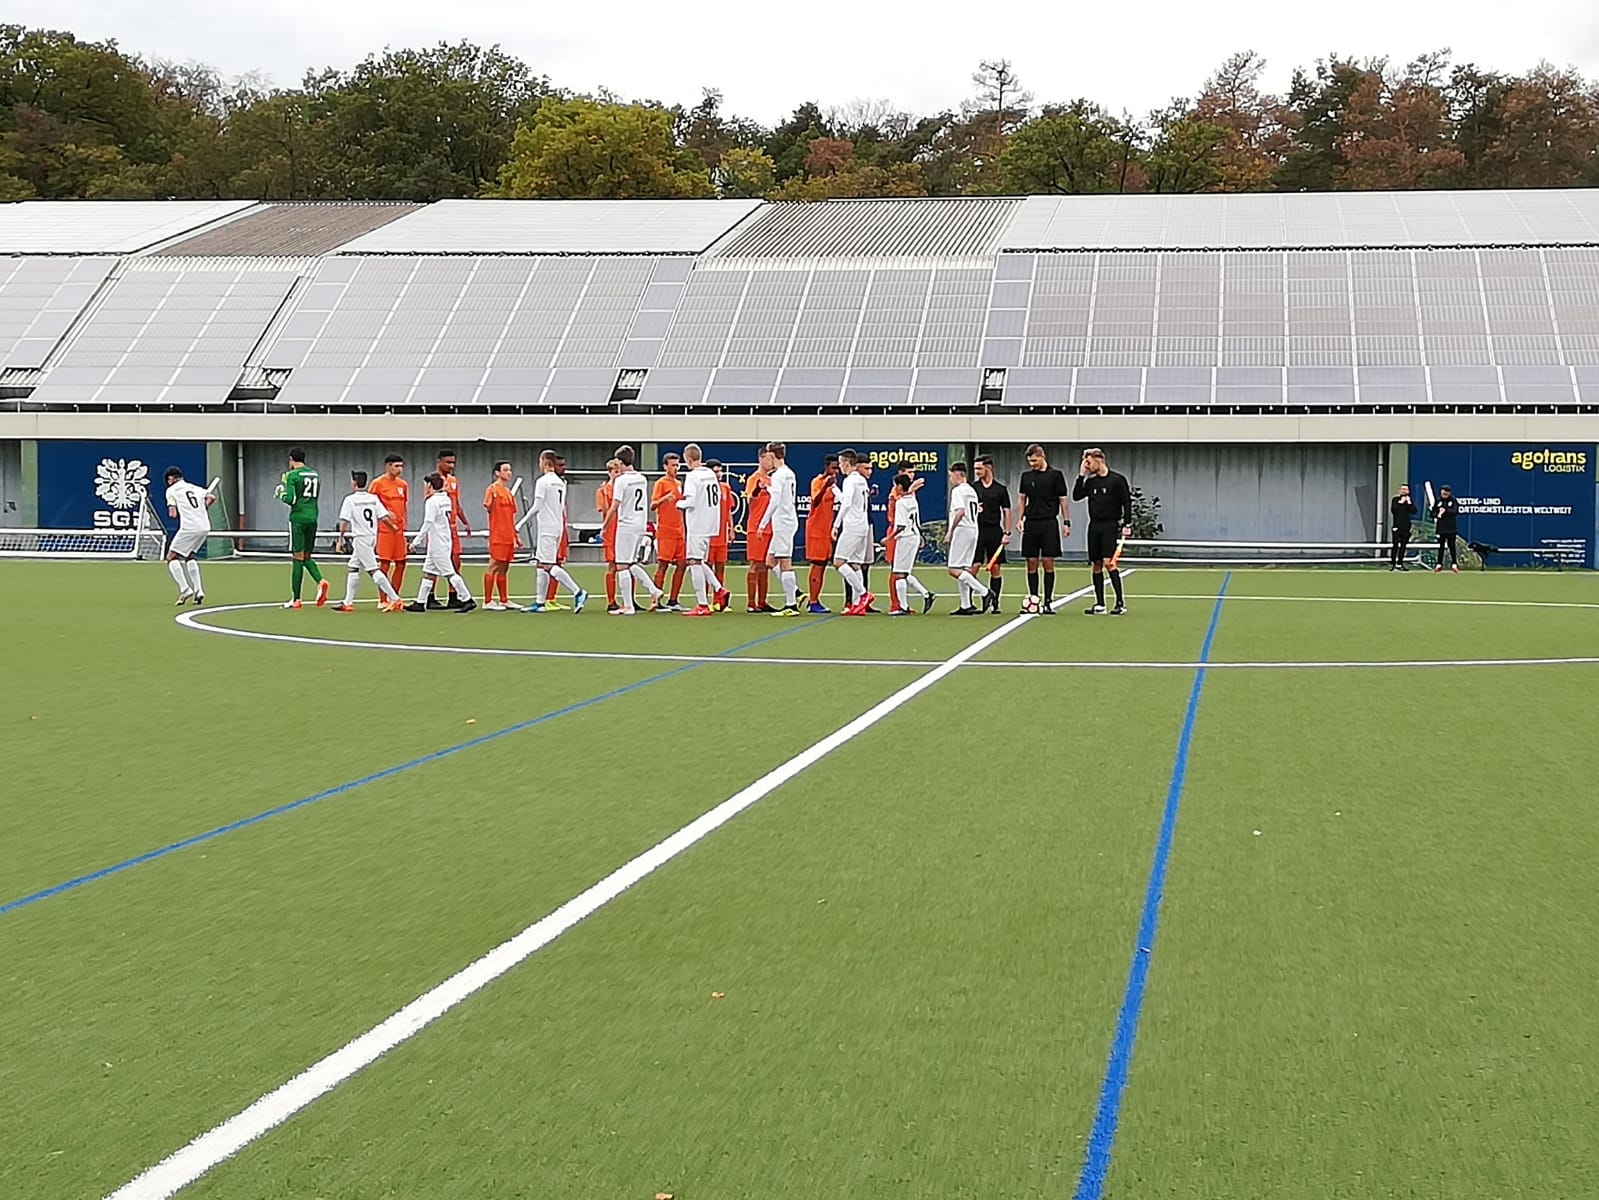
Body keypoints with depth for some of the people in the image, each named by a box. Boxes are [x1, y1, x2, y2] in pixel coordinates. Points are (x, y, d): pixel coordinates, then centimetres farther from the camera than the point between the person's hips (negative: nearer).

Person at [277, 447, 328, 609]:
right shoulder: (315, 475, 14)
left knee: (298, 558, -4)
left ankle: (296, 599, -3)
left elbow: (290, 499, -14)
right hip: (312, 518, 6)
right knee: (307, 557, 14)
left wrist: (282, 494, 7)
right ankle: (320, 581, -13)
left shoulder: (292, 475, -6)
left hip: (298, 518, -6)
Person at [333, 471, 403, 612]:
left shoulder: (350, 499, -8)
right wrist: (394, 528, 15)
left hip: (360, 538, -7)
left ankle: (395, 599, -14)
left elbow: (344, 522, -11)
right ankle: (348, 603, 16)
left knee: (373, 570, -8)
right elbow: (384, 518, 0)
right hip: (372, 537, 7)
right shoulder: (374, 498, 6)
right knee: (353, 568, 15)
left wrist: (340, 540, -6)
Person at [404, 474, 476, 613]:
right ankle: (420, 603, 13)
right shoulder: (446, 499, 10)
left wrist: (416, 541, -16)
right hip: (443, 542, 9)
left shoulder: (432, 501, -15)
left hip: (437, 544, -9)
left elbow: (427, 524, -20)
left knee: (449, 573, -7)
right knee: (428, 572, 11)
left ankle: (467, 600, -6)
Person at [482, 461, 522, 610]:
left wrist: (517, 535, 20)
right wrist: (492, 498, -31)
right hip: (497, 536, -8)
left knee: (504, 568, 12)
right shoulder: (493, 489, -7)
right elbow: (488, 509, -16)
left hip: (508, 537, 8)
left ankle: (504, 601, 17)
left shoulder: (508, 492, 17)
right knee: (493, 568, -7)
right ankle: (488, 602, -4)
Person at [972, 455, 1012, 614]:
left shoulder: (1001, 489, 5)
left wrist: (1007, 533, 0)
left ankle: (994, 603, 9)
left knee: (995, 568, 2)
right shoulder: (972, 487, 5)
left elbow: (1006, 511, 6)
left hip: (995, 531, 0)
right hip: (976, 530, 0)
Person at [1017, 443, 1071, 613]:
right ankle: (1033, 600, 8)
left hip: (1049, 523, -3)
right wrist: (1020, 519, 5)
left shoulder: (1055, 475, 0)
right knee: (1031, 564, 3)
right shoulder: (1026, 476, 9)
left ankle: (1048, 602, 0)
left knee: (1048, 563, -4)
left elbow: (1063, 500, 2)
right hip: (1031, 523, 3)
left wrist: (1066, 522, -2)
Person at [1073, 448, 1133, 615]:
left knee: (1108, 562, -15)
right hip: (1094, 526, 6)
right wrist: (1081, 475, 1)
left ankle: (1121, 603, -11)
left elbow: (1127, 502, -5)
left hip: (1110, 526, -6)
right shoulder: (1090, 481, 12)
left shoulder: (1117, 479, -4)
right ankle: (1099, 604, 11)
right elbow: (1076, 496, 4)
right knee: (1096, 565, 6)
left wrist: (1127, 524, -11)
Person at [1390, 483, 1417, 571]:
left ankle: (1399, 564, 13)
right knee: (1395, 545, -9)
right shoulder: (1395, 500, 2)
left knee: (1404, 546, 6)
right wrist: (1400, 503, -14)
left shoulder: (1410, 500, 10)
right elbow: (1392, 510, -12)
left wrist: (1409, 503, -12)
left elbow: (1414, 511, -3)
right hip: (1397, 526, -4)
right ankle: (1392, 563, -6)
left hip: (1406, 527, 4)